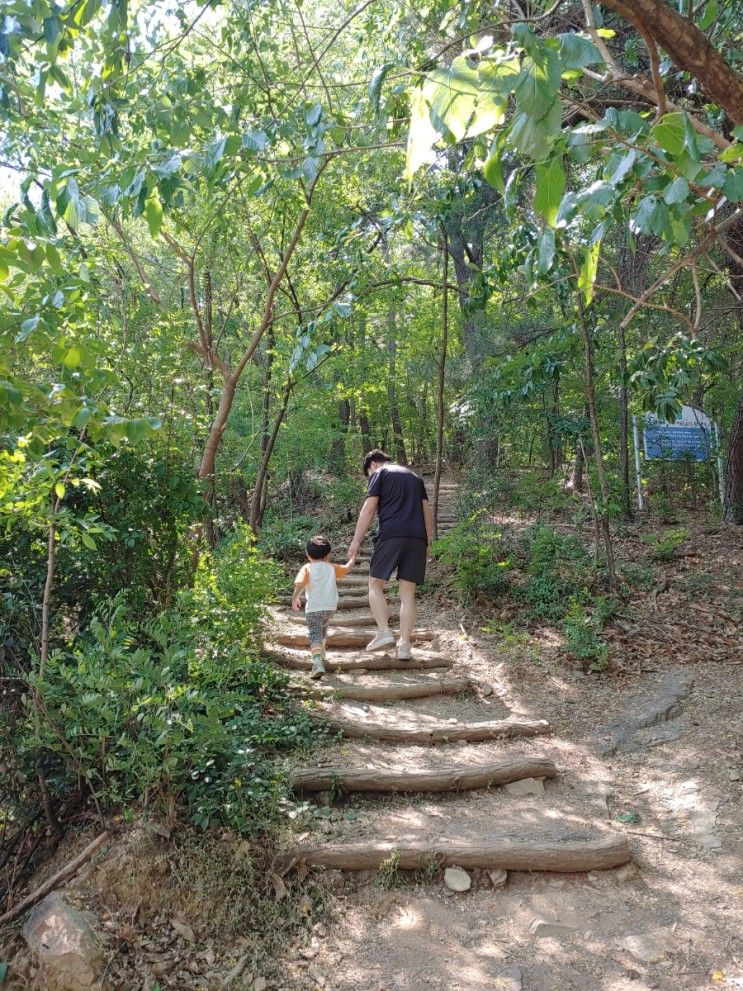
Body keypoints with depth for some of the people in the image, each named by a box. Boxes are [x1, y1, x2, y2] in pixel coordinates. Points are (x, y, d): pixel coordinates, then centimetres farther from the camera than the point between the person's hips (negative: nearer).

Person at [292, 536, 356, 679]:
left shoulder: (307, 568, -2)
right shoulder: (332, 568, 10)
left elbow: (299, 584, -17)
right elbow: (347, 568, 25)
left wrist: (295, 598, -6)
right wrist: (353, 557, 41)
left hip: (314, 608, -5)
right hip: (331, 607, 5)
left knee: (315, 635, -9)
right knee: (322, 628, 30)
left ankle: (318, 662, -30)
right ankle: (321, 653, 51)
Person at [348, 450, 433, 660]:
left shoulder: (379, 474, 10)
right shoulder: (415, 477, 26)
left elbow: (369, 509, -1)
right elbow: (427, 511, 21)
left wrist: (356, 540, -1)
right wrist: (428, 542, 22)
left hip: (391, 534, -5)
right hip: (418, 537, 5)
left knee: (375, 583, 6)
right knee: (407, 592, 4)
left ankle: (384, 632, -9)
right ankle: (404, 645, 1)